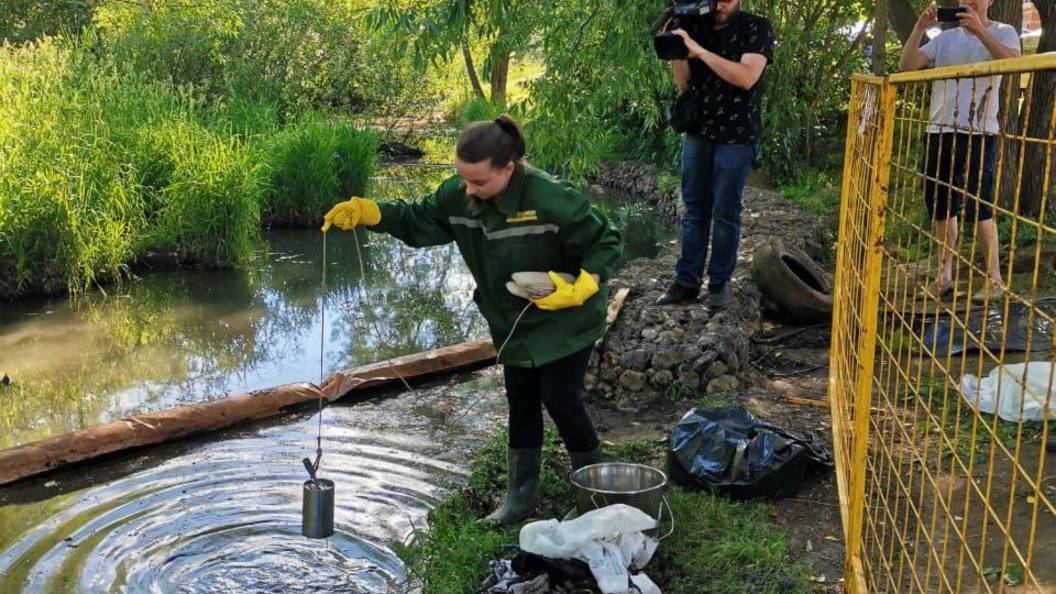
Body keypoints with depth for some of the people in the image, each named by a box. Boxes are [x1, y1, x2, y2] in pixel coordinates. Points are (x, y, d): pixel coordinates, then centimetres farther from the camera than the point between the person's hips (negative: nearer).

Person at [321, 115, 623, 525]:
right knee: (520, 402, 12)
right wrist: (367, 213, -13)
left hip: (565, 320, -6)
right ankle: (521, 493, 27)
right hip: (512, 322, 6)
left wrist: (582, 288, -32)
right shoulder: (458, 196, -14)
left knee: (560, 399, -4)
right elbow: (417, 221, 2)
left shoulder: (552, 201, -31)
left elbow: (607, 242, -19)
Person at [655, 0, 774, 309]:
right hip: (697, 133, 4)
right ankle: (687, 281, 11)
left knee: (725, 212, 1)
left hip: (736, 137, -4)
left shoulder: (757, 28, -5)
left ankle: (720, 282, 10)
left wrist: (699, 51, -23)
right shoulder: (698, 29, 8)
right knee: (694, 210, 6)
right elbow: (684, 84, 7)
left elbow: (746, 78, -20)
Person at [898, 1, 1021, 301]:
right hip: (940, 130, 5)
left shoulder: (1003, 32, 5)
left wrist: (980, 30, -25)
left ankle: (994, 279, 0)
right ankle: (944, 275, 18)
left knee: (978, 206, -9)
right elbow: (906, 65, 6)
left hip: (978, 133, -5)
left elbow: (1012, 60, -18)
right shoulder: (945, 37, 16)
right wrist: (919, 28, -6)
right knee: (940, 206, 7)